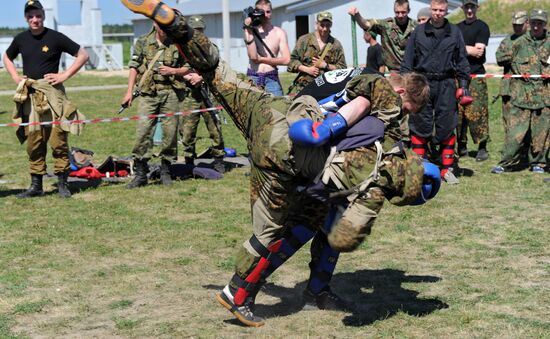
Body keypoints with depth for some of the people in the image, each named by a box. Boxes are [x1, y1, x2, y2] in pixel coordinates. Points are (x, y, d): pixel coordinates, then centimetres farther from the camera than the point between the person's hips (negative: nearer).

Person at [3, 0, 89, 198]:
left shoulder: (55, 38, -3)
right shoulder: (21, 39, 9)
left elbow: (83, 55, 0)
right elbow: (7, 58, 29)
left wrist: (64, 76, -7)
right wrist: (15, 77, 11)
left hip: (52, 94, -4)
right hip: (29, 96, 4)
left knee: (58, 140, -7)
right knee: (33, 143, 6)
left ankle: (62, 184, 0)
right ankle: (36, 185, 12)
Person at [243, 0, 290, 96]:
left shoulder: (279, 32, 7)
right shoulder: (251, 31, 4)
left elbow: (286, 59, 0)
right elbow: (253, 56, -10)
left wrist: (262, 59, -4)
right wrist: (249, 30, -10)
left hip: (271, 78, 1)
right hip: (253, 77, -1)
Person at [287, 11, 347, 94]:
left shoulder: (336, 44, 12)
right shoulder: (304, 40, 9)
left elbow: (342, 68, 10)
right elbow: (292, 60, 7)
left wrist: (326, 65, -5)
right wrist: (307, 69, -7)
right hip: (303, 85, 0)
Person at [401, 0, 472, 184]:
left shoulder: (454, 33, 8)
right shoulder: (418, 32, 6)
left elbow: (461, 61, 11)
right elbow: (408, 61, 7)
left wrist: (464, 85, 5)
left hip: (446, 85, 1)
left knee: (447, 127, 2)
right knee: (420, 126, 0)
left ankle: (446, 169, 11)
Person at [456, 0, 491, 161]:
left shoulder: (482, 27, 1)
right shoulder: (457, 28, 20)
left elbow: (479, 52, -9)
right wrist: (470, 49, 0)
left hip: (476, 75, -5)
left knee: (476, 113, -11)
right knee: (458, 113, 4)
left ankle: (482, 148, -6)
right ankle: (461, 146, 14)